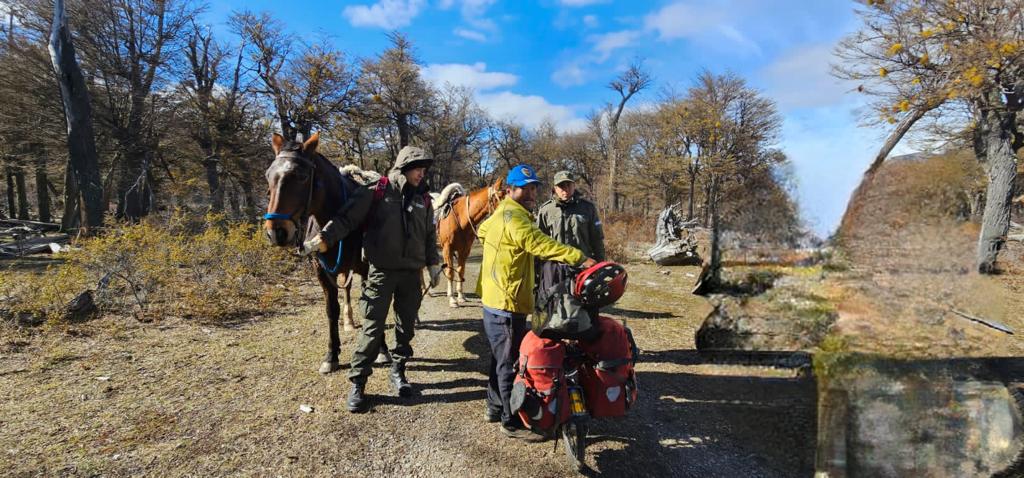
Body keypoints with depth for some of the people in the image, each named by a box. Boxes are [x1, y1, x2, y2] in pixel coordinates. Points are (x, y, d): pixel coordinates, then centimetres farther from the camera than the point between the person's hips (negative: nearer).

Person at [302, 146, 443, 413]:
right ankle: (357, 383, 11)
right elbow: (346, 219, -11)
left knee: (406, 326, 11)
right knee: (372, 327, -1)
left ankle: (398, 370, 30)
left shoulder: (423, 199, 8)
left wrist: (433, 264, 15)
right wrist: (322, 240, -24)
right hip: (381, 271, -4)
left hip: (411, 273, 4)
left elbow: (430, 234, 16)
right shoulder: (376, 193, -6)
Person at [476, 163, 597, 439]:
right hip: (507, 303, -11)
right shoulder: (513, 216, -17)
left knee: (502, 359, 20)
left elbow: (483, 231, 31)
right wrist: (579, 258, -36)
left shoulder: (504, 213, 16)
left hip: (496, 301, 11)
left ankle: (495, 408, 34)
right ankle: (512, 422, 9)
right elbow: (540, 244, -30)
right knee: (509, 362, -1)